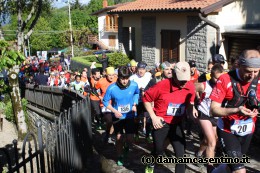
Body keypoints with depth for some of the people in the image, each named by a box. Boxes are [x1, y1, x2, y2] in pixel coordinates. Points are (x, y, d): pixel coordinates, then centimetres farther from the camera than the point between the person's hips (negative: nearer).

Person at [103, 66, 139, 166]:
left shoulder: (134, 85, -17)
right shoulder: (112, 88, -24)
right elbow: (105, 101, -9)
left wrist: (134, 104, -5)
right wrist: (114, 111, -20)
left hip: (129, 116, 1)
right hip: (117, 116, -1)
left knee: (130, 138, 0)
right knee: (119, 137, 5)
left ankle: (126, 147, 37)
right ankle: (120, 157, 29)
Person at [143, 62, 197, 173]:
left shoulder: (190, 86, -9)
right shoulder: (162, 85, -22)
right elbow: (146, 99, -9)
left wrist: (192, 109, -8)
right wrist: (153, 117, -13)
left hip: (177, 124, 3)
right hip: (161, 123, -2)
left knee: (180, 154, -1)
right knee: (158, 151, 16)